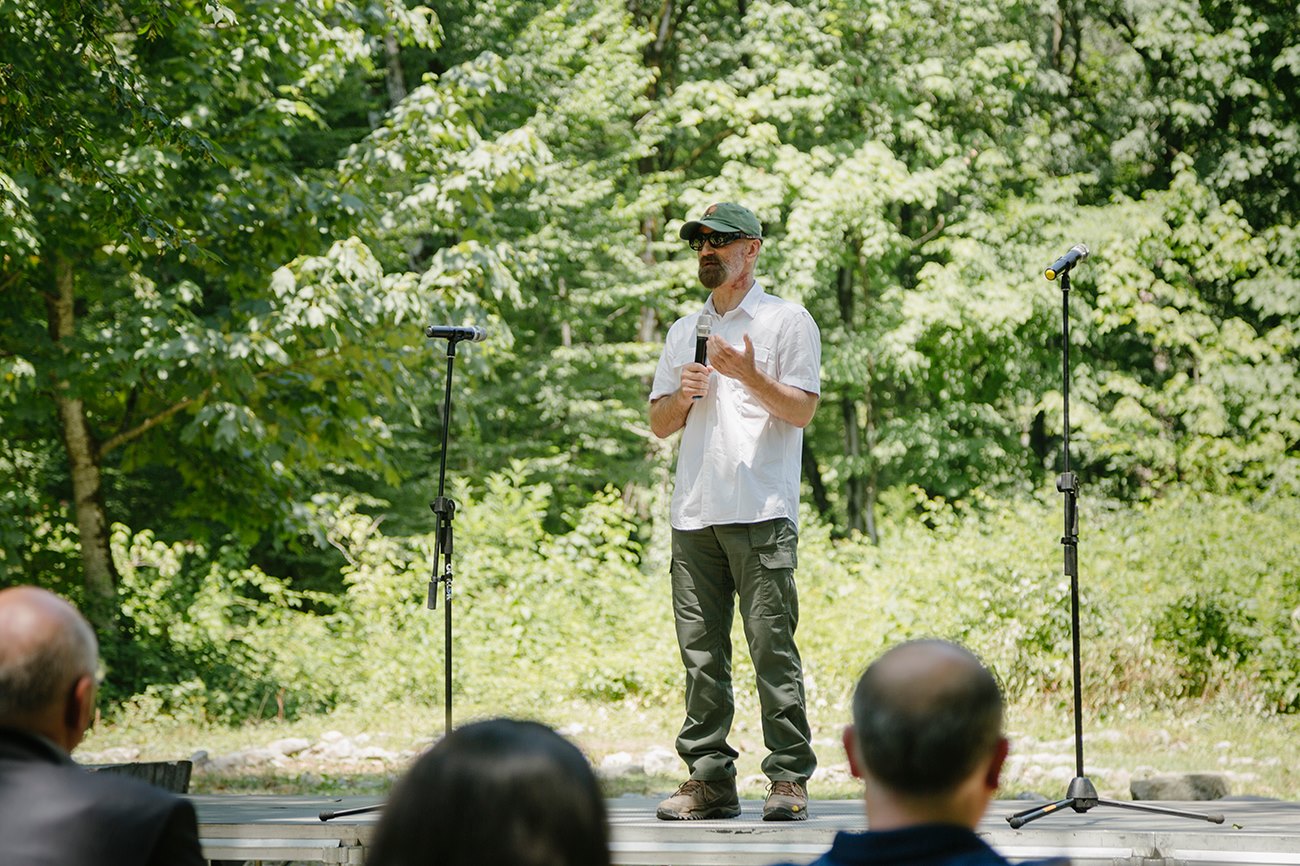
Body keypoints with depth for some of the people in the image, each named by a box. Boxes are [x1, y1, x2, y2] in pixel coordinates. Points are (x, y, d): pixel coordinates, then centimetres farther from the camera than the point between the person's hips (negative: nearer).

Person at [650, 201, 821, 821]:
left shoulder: (787, 321, 6)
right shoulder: (684, 332, 21)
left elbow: (802, 409, -2)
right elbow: (659, 423, 20)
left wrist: (749, 376, -17)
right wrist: (683, 395, 0)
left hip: (762, 513, -5)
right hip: (695, 513, 5)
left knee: (772, 646, -9)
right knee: (701, 652, 3)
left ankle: (789, 778, -6)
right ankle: (709, 778, 7)